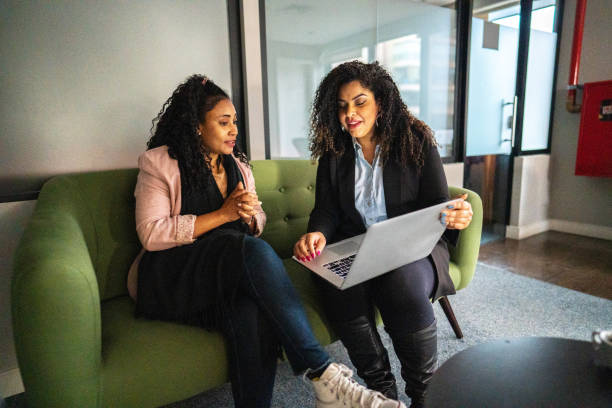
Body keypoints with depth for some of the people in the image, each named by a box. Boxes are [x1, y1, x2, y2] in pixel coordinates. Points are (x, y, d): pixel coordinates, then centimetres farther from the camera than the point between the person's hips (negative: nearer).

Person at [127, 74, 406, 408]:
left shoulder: (237, 165, 18)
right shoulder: (158, 163, 1)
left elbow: (258, 223, 18)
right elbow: (151, 234, -11)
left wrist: (250, 217, -8)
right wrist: (223, 214, -16)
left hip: (233, 269, 4)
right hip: (174, 276, -4)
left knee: (251, 315, -34)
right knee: (253, 250, -34)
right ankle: (320, 372, -33)